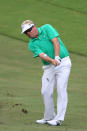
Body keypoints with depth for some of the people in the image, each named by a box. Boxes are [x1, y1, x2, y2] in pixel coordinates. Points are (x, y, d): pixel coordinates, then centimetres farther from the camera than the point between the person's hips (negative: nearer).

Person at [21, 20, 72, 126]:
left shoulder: (47, 28, -4)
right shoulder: (32, 44, 1)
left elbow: (56, 42, -15)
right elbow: (42, 55, -15)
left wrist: (57, 58, -28)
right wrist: (52, 60, -35)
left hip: (63, 63, -4)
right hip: (49, 67, 4)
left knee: (61, 90, -12)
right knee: (46, 92, -2)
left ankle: (59, 119, -16)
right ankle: (49, 117, 13)